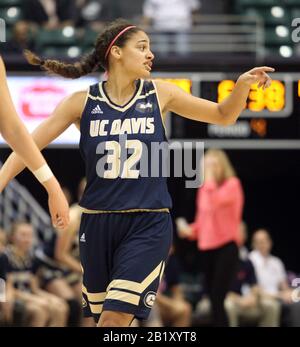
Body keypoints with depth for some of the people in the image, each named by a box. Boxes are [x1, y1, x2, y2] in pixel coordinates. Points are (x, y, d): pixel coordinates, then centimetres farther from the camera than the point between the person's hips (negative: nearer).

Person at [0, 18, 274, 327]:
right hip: (98, 222, 1)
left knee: (114, 319, -16)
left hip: (148, 224, -1)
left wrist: (243, 84, -8)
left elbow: (223, 115, 10)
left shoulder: (159, 94, 2)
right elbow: (30, 145, 0)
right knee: (103, 318, 10)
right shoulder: (82, 102, -1)